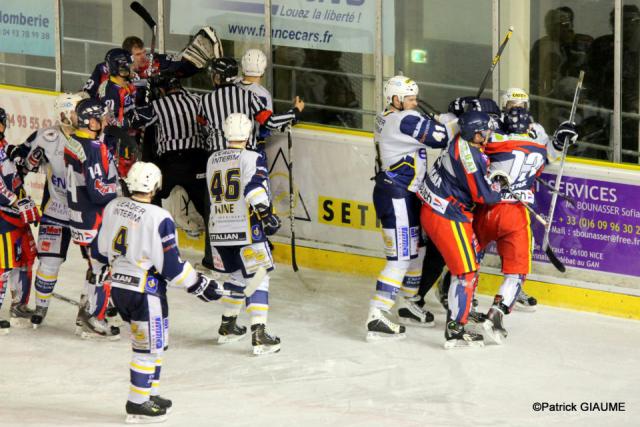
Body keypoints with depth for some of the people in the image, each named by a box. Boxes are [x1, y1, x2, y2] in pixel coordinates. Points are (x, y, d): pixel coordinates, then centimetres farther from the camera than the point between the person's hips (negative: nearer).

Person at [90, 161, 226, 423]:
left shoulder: (113, 208, 0)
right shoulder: (159, 219, -20)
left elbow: (99, 247, 11)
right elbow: (170, 265, -17)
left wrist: (97, 269, 31)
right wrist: (199, 285, -6)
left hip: (117, 286, 8)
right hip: (145, 291, -8)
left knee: (151, 343, 20)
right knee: (149, 346, 4)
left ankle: (148, 395, 28)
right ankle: (137, 405, 8)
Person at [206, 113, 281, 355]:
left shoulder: (213, 160, 11)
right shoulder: (252, 159, -9)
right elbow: (256, 189, -24)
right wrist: (267, 216, -23)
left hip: (218, 230, 6)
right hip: (245, 230, -6)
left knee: (236, 275, 24)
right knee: (257, 278, -3)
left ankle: (227, 326, 30)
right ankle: (259, 335, -13)